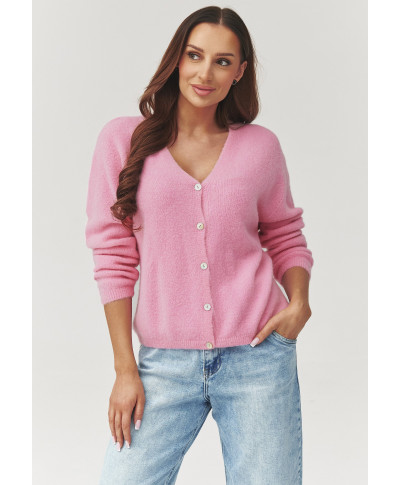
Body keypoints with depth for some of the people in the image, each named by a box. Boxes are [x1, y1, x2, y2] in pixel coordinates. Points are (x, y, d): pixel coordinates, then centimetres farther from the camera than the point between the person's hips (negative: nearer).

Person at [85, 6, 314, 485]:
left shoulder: (260, 145, 5)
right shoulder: (124, 138, 1)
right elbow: (113, 256, 0)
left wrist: (299, 301, -4)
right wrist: (125, 368, -3)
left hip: (258, 355, 1)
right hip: (166, 361, 0)